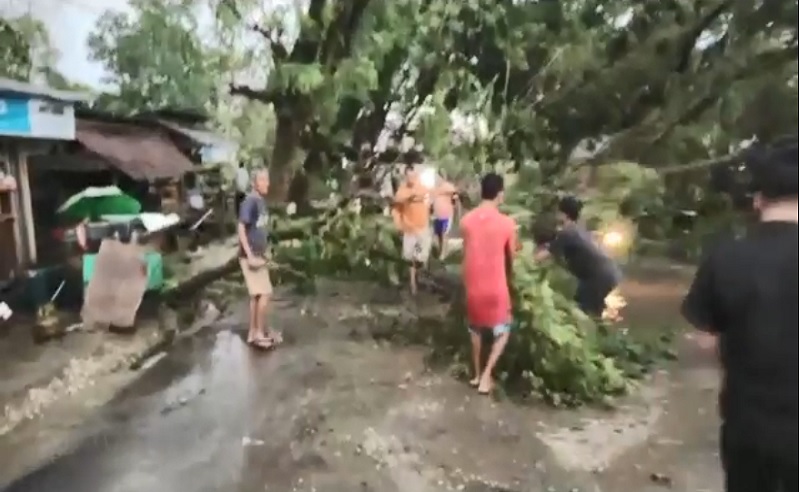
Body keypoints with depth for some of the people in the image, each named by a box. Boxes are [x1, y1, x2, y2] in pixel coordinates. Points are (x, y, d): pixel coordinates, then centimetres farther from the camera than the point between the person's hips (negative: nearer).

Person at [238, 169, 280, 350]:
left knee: (256, 295, 13)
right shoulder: (249, 202, -16)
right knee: (264, 293, -6)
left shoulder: (261, 202, 10)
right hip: (250, 256, -9)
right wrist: (250, 256, -23)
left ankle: (253, 333, 21)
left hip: (259, 255, 9)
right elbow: (241, 229, -20)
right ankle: (259, 334, 5)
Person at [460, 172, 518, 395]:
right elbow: (511, 257, 1)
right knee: (502, 332, 18)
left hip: (472, 285, 3)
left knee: (476, 330, 24)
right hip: (496, 288, -3)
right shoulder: (506, 223, -13)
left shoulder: (466, 220, -5)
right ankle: (486, 375, 8)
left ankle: (476, 374, 33)